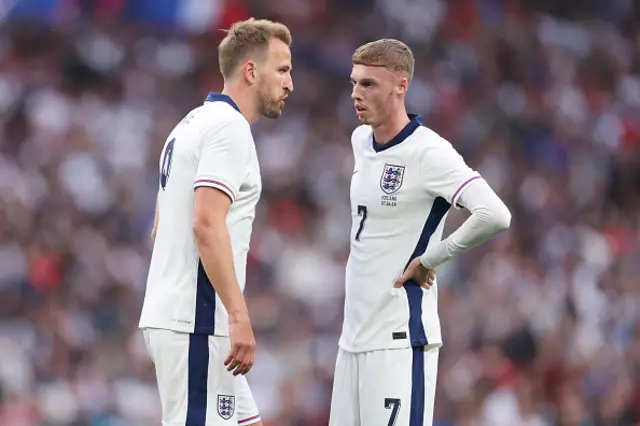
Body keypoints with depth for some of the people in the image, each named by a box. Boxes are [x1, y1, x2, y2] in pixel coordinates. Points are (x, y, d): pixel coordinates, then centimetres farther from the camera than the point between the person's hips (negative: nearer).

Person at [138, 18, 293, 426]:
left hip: (169, 313, 10)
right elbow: (207, 224, -23)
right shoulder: (229, 127, -12)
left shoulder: (192, 125, 19)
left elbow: (161, 227, 24)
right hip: (195, 321, -10)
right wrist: (239, 315, -25)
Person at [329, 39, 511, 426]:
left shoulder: (429, 152, -15)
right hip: (353, 336, 8)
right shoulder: (360, 140, 10)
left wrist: (429, 259, -17)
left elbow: (495, 216, -26)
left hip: (400, 340, -8)